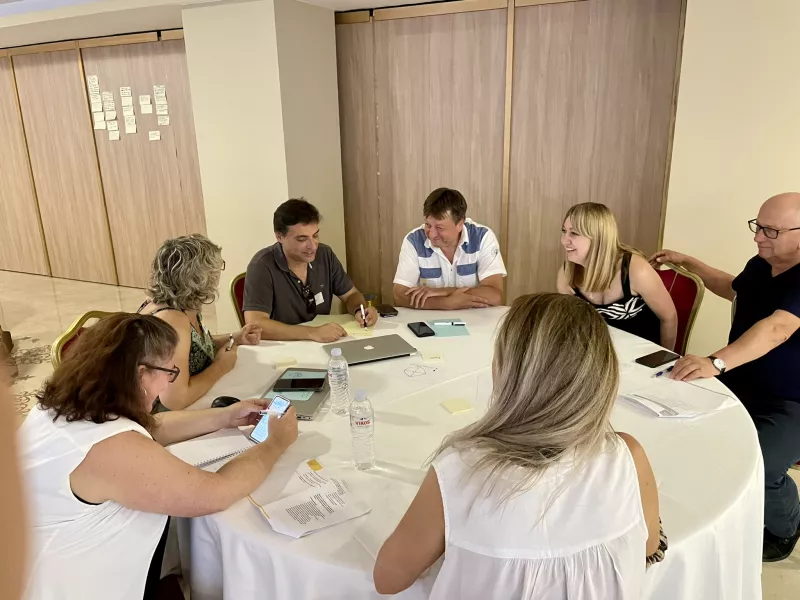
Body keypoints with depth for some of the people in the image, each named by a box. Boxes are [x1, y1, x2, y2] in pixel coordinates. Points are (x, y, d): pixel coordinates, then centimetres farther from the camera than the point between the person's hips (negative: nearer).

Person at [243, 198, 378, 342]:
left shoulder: (325, 255, -2)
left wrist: (360, 311, -12)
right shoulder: (263, 266, -18)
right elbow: (254, 325, -28)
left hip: (322, 346, 4)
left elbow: (351, 295, 10)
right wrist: (312, 332, -36)